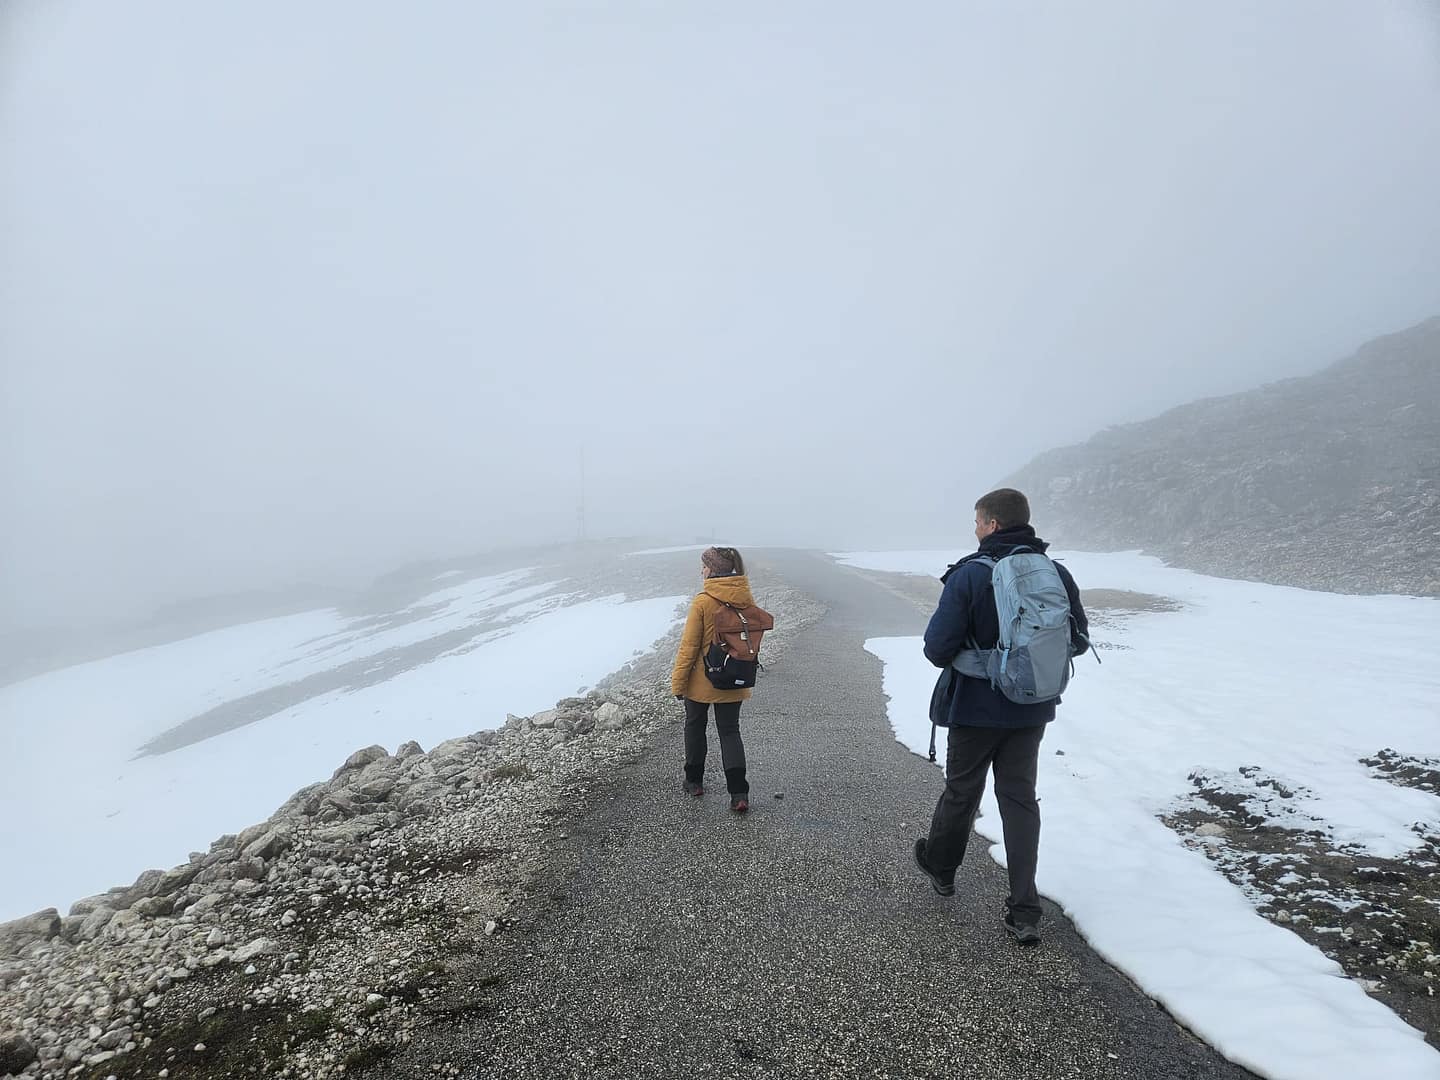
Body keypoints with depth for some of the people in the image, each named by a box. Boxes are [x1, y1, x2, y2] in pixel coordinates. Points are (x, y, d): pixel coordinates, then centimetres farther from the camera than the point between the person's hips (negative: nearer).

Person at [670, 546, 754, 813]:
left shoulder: (702, 601, -19)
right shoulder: (746, 598, -4)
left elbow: (689, 646, -16)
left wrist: (678, 681, -7)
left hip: (702, 680, -4)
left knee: (695, 726, 18)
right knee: (730, 731, 12)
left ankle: (694, 780, 32)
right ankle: (739, 793, 1)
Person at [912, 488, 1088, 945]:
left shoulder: (969, 575, -19)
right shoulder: (1057, 574, -3)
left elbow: (937, 646, -20)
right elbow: (1078, 641, 6)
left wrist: (961, 658, 2)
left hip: (977, 708, -4)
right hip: (1033, 710, 4)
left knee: (961, 791, 16)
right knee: (1020, 796, 13)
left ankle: (940, 867, 41)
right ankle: (1024, 913, 12)